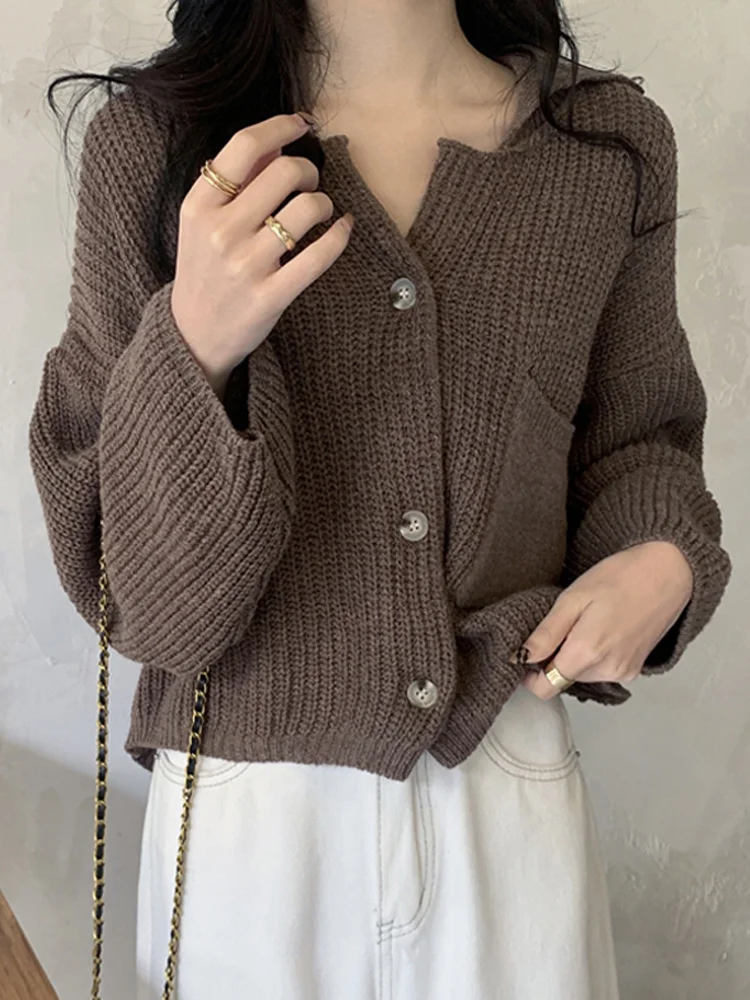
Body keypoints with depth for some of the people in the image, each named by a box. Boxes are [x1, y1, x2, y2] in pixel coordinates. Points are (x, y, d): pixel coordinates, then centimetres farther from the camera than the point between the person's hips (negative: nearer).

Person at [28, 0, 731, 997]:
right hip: (246, 801, -1)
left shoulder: (617, 143, -2)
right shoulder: (151, 139, -8)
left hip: (515, 785, 2)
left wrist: (666, 560, -9)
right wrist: (194, 353, -26)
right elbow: (125, 584, -8)